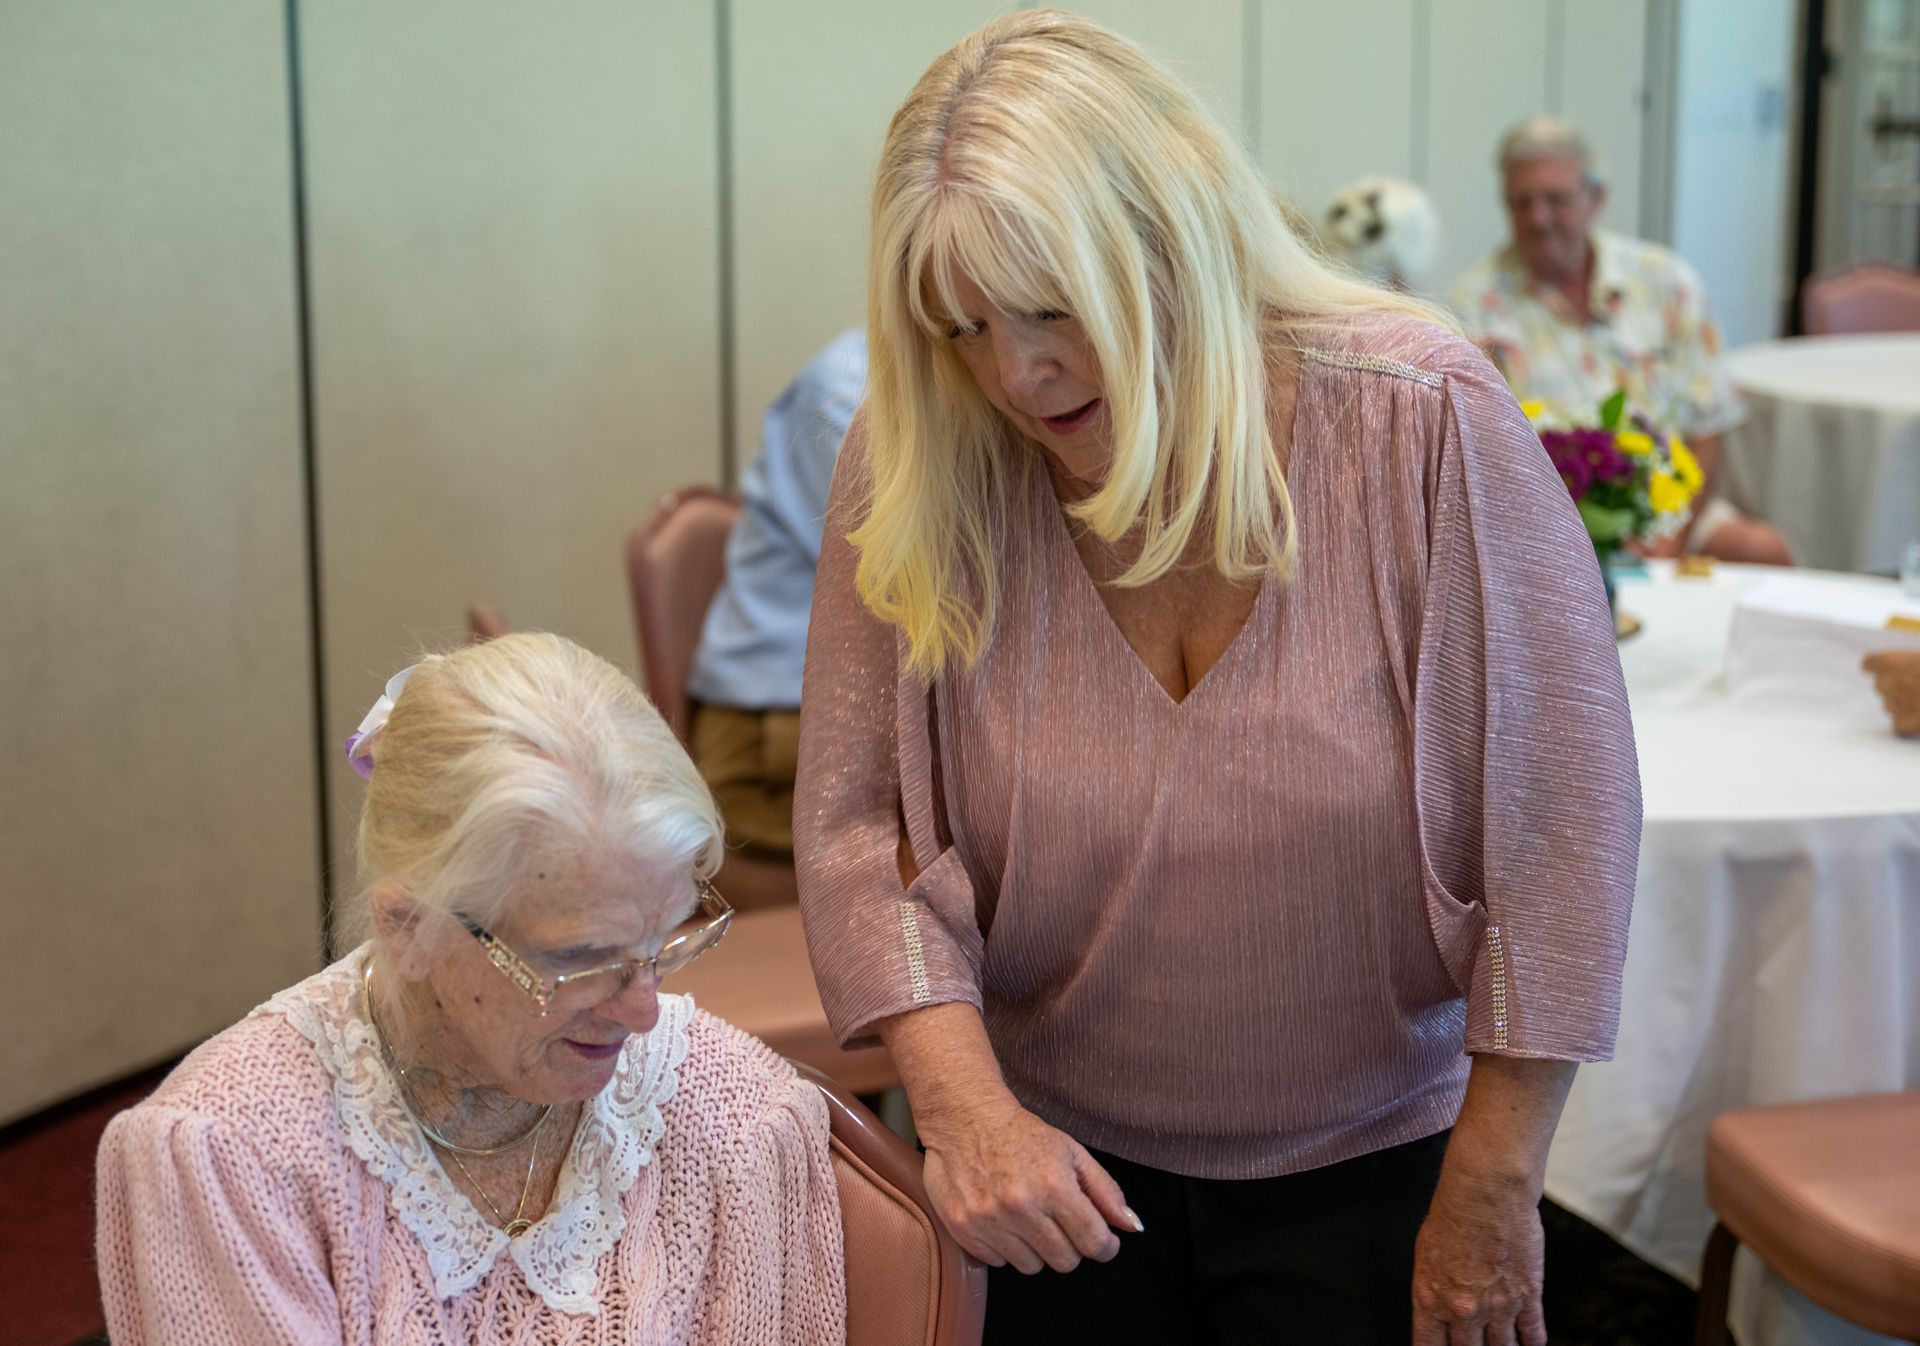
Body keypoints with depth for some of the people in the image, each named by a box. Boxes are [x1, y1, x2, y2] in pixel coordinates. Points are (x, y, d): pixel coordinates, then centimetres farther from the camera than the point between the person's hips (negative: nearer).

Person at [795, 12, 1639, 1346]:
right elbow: (858, 828, -8)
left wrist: (1492, 1189, -11)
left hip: (1371, 1166, -1)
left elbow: (1559, 820, -13)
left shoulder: (1424, 422, -18)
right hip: (1058, 1164, 2)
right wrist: (962, 1100, -22)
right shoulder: (914, 470, -12)